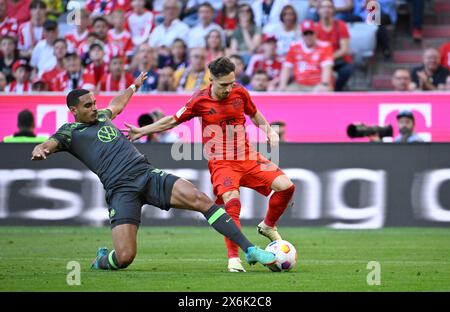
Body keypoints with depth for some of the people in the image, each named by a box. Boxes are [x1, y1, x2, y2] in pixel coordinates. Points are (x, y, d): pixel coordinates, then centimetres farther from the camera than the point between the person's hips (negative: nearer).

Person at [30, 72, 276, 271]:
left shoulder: (101, 116, 25)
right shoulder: (69, 132, 7)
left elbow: (116, 105, 47)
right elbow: (48, 146, -10)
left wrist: (134, 86, 63)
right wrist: (40, 151, -34)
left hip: (148, 175, 5)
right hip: (121, 190, -5)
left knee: (200, 199, -17)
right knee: (124, 258, -20)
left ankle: (250, 250, -16)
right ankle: (100, 261, 19)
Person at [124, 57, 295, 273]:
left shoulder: (240, 93, 0)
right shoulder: (200, 101, -6)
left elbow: (254, 114, 20)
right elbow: (173, 120, 8)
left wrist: (269, 131, 4)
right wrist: (142, 131, 8)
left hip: (248, 158, 4)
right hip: (221, 163, -4)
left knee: (286, 186, -11)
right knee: (232, 202, -29)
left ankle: (268, 226, 16)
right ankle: (233, 258, -25)